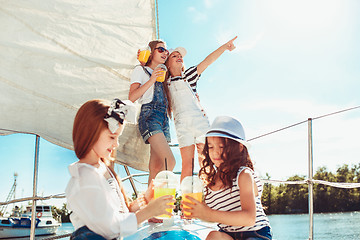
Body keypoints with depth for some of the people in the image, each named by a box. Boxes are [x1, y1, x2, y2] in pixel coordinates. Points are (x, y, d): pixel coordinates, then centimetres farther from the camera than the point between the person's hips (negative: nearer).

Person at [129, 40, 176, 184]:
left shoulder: (162, 73, 28)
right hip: (149, 116, -7)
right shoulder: (140, 70, 10)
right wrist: (151, 81, -10)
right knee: (169, 162, -24)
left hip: (163, 118, 7)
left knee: (156, 167, -2)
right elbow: (131, 97, -1)